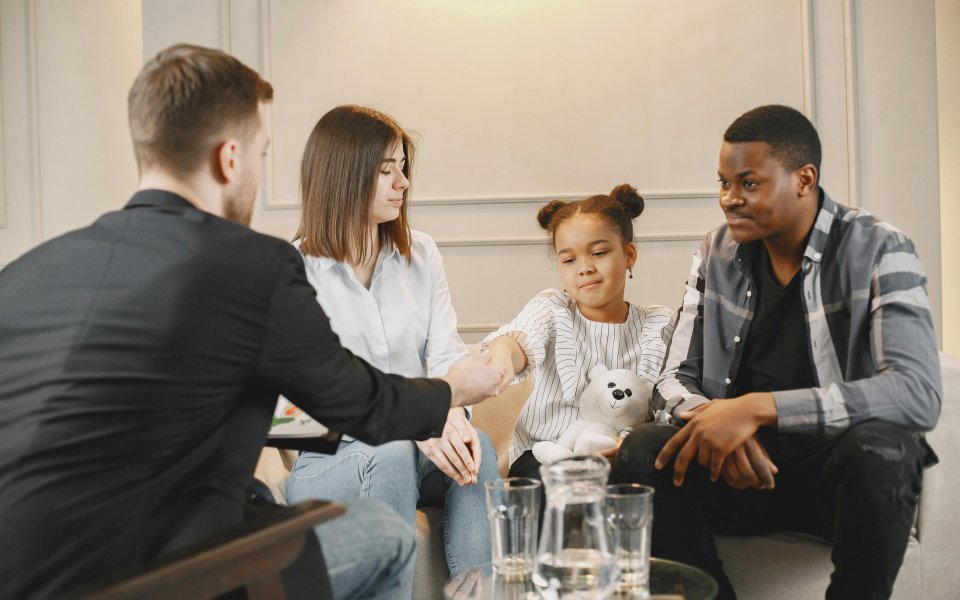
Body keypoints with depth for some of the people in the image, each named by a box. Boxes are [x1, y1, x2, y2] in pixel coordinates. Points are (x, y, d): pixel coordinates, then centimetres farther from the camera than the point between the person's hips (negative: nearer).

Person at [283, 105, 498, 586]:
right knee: (394, 455, -35)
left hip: (416, 445, 4)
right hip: (330, 460, -3)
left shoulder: (420, 253, 11)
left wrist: (453, 415, -21)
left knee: (476, 444, -28)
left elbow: (445, 351, 2)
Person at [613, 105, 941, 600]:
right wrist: (717, 421, -20)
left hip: (842, 467, -3)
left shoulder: (878, 251, -9)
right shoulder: (716, 255, 5)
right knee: (642, 454, -24)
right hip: (743, 465, 3)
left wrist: (757, 407, -30)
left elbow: (918, 392, -22)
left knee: (879, 447, -35)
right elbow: (674, 381, 6)